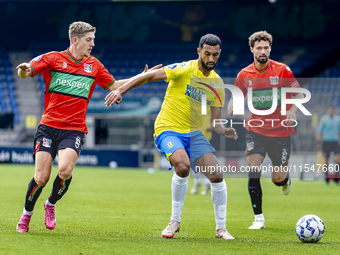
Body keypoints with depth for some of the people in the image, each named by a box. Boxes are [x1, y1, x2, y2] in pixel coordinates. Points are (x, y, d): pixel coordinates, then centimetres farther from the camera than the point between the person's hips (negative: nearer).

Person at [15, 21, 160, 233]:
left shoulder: (94, 65, 12)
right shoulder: (53, 59, 1)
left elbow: (113, 86, 22)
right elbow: (26, 72, -8)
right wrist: (24, 70, -32)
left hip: (74, 130, 2)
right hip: (49, 126, -2)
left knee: (65, 170, -23)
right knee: (41, 178, -11)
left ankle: (51, 204, 6)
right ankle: (27, 214, 16)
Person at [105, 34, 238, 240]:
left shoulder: (217, 83, 6)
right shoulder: (185, 70, -11)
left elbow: (215, 121, 9)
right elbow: (150, 76, -13)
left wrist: (224, 131, -13)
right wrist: (121, 90, -22)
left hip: (194, 134, 5)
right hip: (168, 130, -5)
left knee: (217, 175, -8)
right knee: (183, 165, -32)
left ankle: (221, 228, 9)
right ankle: (175, 221, -12)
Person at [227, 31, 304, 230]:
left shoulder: (282, 70, -6)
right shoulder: (244, 75, 0)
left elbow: (299, 94, 1)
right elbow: (236, 96, 12)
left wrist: (293, 110, -18)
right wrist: (232, 106, -12)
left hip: (280, 130, -1)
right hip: (256, 129, 1)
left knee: (278, 178, 1)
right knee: (253, 172, -14)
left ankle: (286, 179, 40)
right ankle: (259, 218, -5)